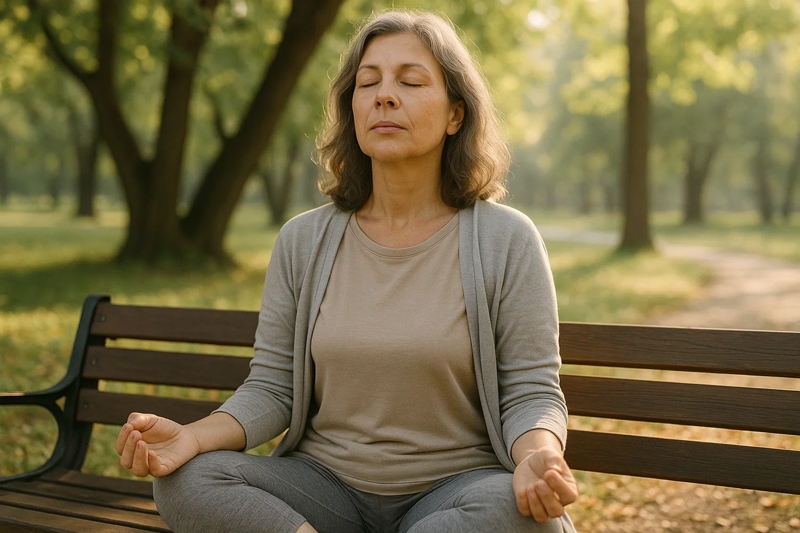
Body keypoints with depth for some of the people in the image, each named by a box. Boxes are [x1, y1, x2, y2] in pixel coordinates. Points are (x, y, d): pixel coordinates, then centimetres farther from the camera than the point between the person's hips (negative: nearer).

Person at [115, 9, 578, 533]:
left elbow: (532, 394, -5)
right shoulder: (304, 241, 4)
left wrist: (538, 458, -29)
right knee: (186, 480, -23)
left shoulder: (505, 239, -5)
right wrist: (194, 437, -18)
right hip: (327, 484, 2)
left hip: (454, 488, -2)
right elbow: (272, 389, 3)